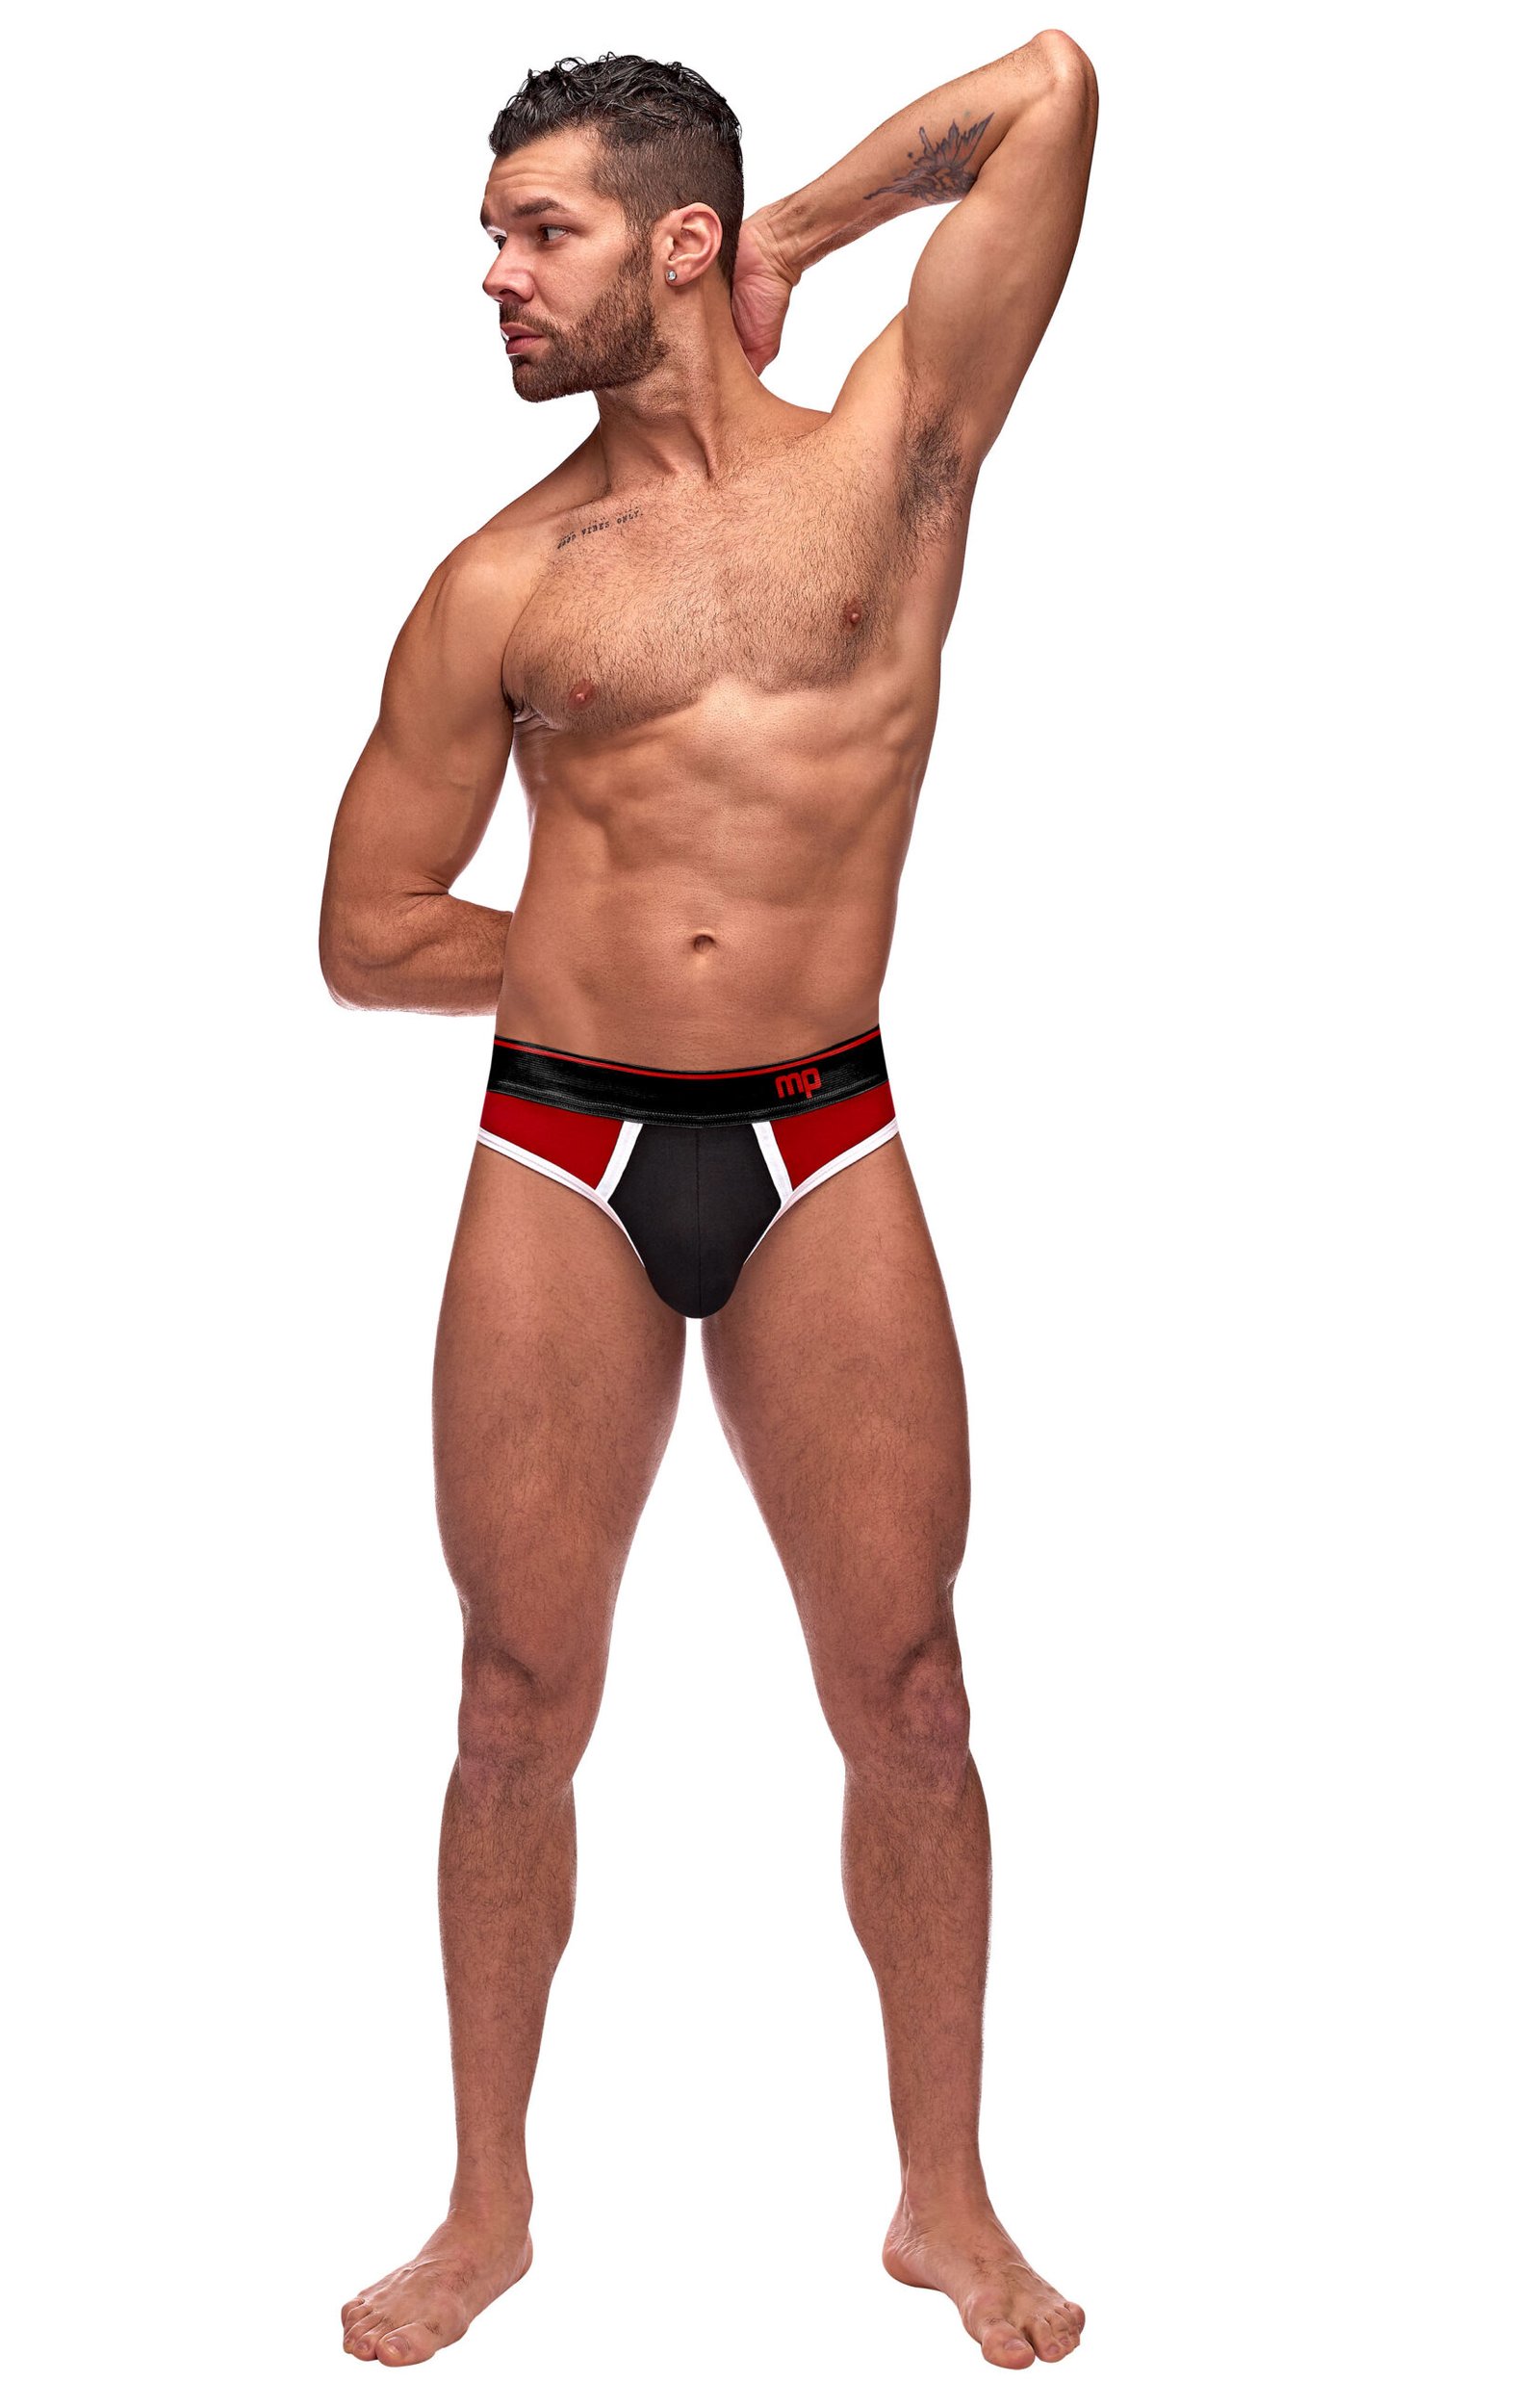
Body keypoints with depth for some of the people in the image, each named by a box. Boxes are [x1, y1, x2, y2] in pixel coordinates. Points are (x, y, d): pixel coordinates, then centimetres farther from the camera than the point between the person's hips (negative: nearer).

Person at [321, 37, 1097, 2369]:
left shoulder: (894, 454, 4)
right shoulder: (504, 583, 6)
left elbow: (1053, 85, -1)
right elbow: (370, 935, 10)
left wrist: (798, 233, 8)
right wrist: (629, 952, 7)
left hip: (821, 1157, -1)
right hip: (560, 1157, 1)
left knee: (906, 1693, 4)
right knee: (521, 1702, 6)